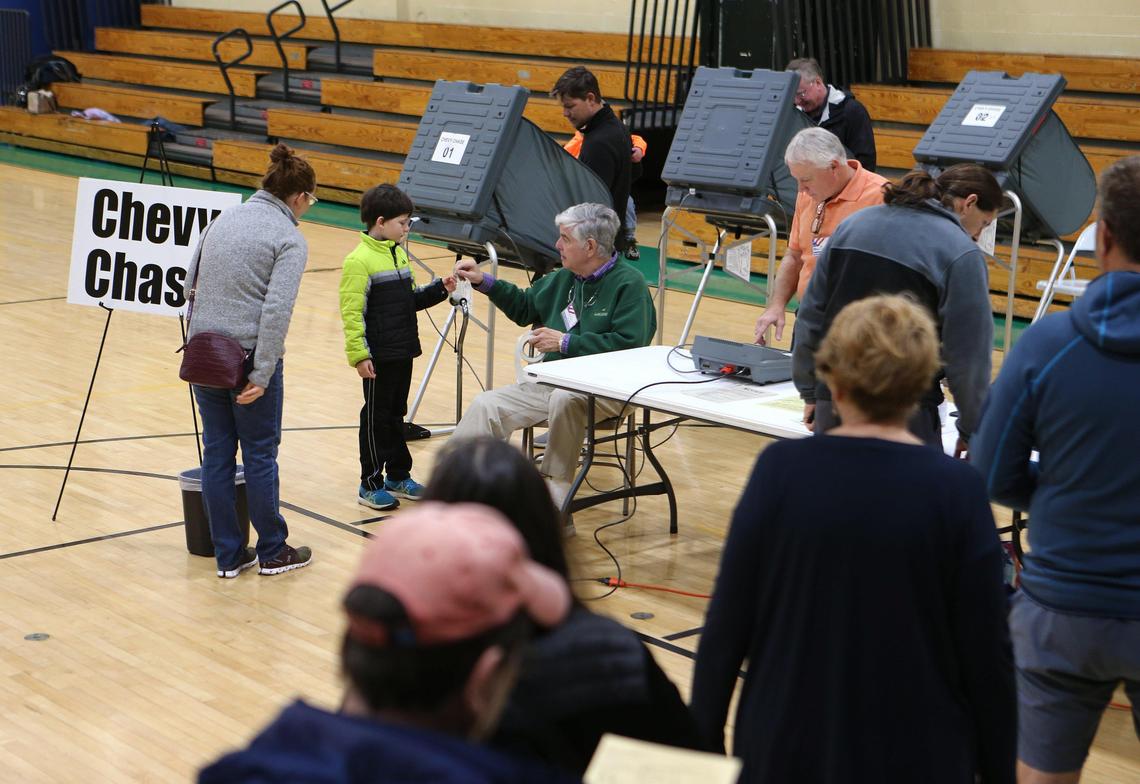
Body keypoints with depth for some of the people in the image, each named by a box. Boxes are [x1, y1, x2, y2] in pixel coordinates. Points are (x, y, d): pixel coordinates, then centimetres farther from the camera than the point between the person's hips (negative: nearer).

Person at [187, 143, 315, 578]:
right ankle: (273, 552, 18)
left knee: (217, 454, 10)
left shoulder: (224, 219, 11)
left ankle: (228, 556, 18)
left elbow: (191, 281, 16)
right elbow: (276, 310, -19)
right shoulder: (289, 239, -9)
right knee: (260, 456, 6)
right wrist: (261, 374, -20)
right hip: (249, 357, -6)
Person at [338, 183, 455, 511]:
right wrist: (359, 355, -20)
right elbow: (352, 313, -17)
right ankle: (371, 484, 11)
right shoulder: (359, 261, -16)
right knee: (376, 418, 1)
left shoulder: (399, 254, 10)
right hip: (378, 357, -8)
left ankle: (398, 475, 28)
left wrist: (439, 289, 4)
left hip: (403, 353, 8)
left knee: (396, 414, 17)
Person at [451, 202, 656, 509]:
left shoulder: (629, 284, -11)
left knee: (564, 399, -38)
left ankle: (555, 502, -28)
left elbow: (630, 344, -22)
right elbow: (524, 307, 30)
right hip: (551, 380, 8)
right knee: (487, 404, -6)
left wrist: (565, 342, -19)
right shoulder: (564, 278, 15)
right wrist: (483, 282, 17)